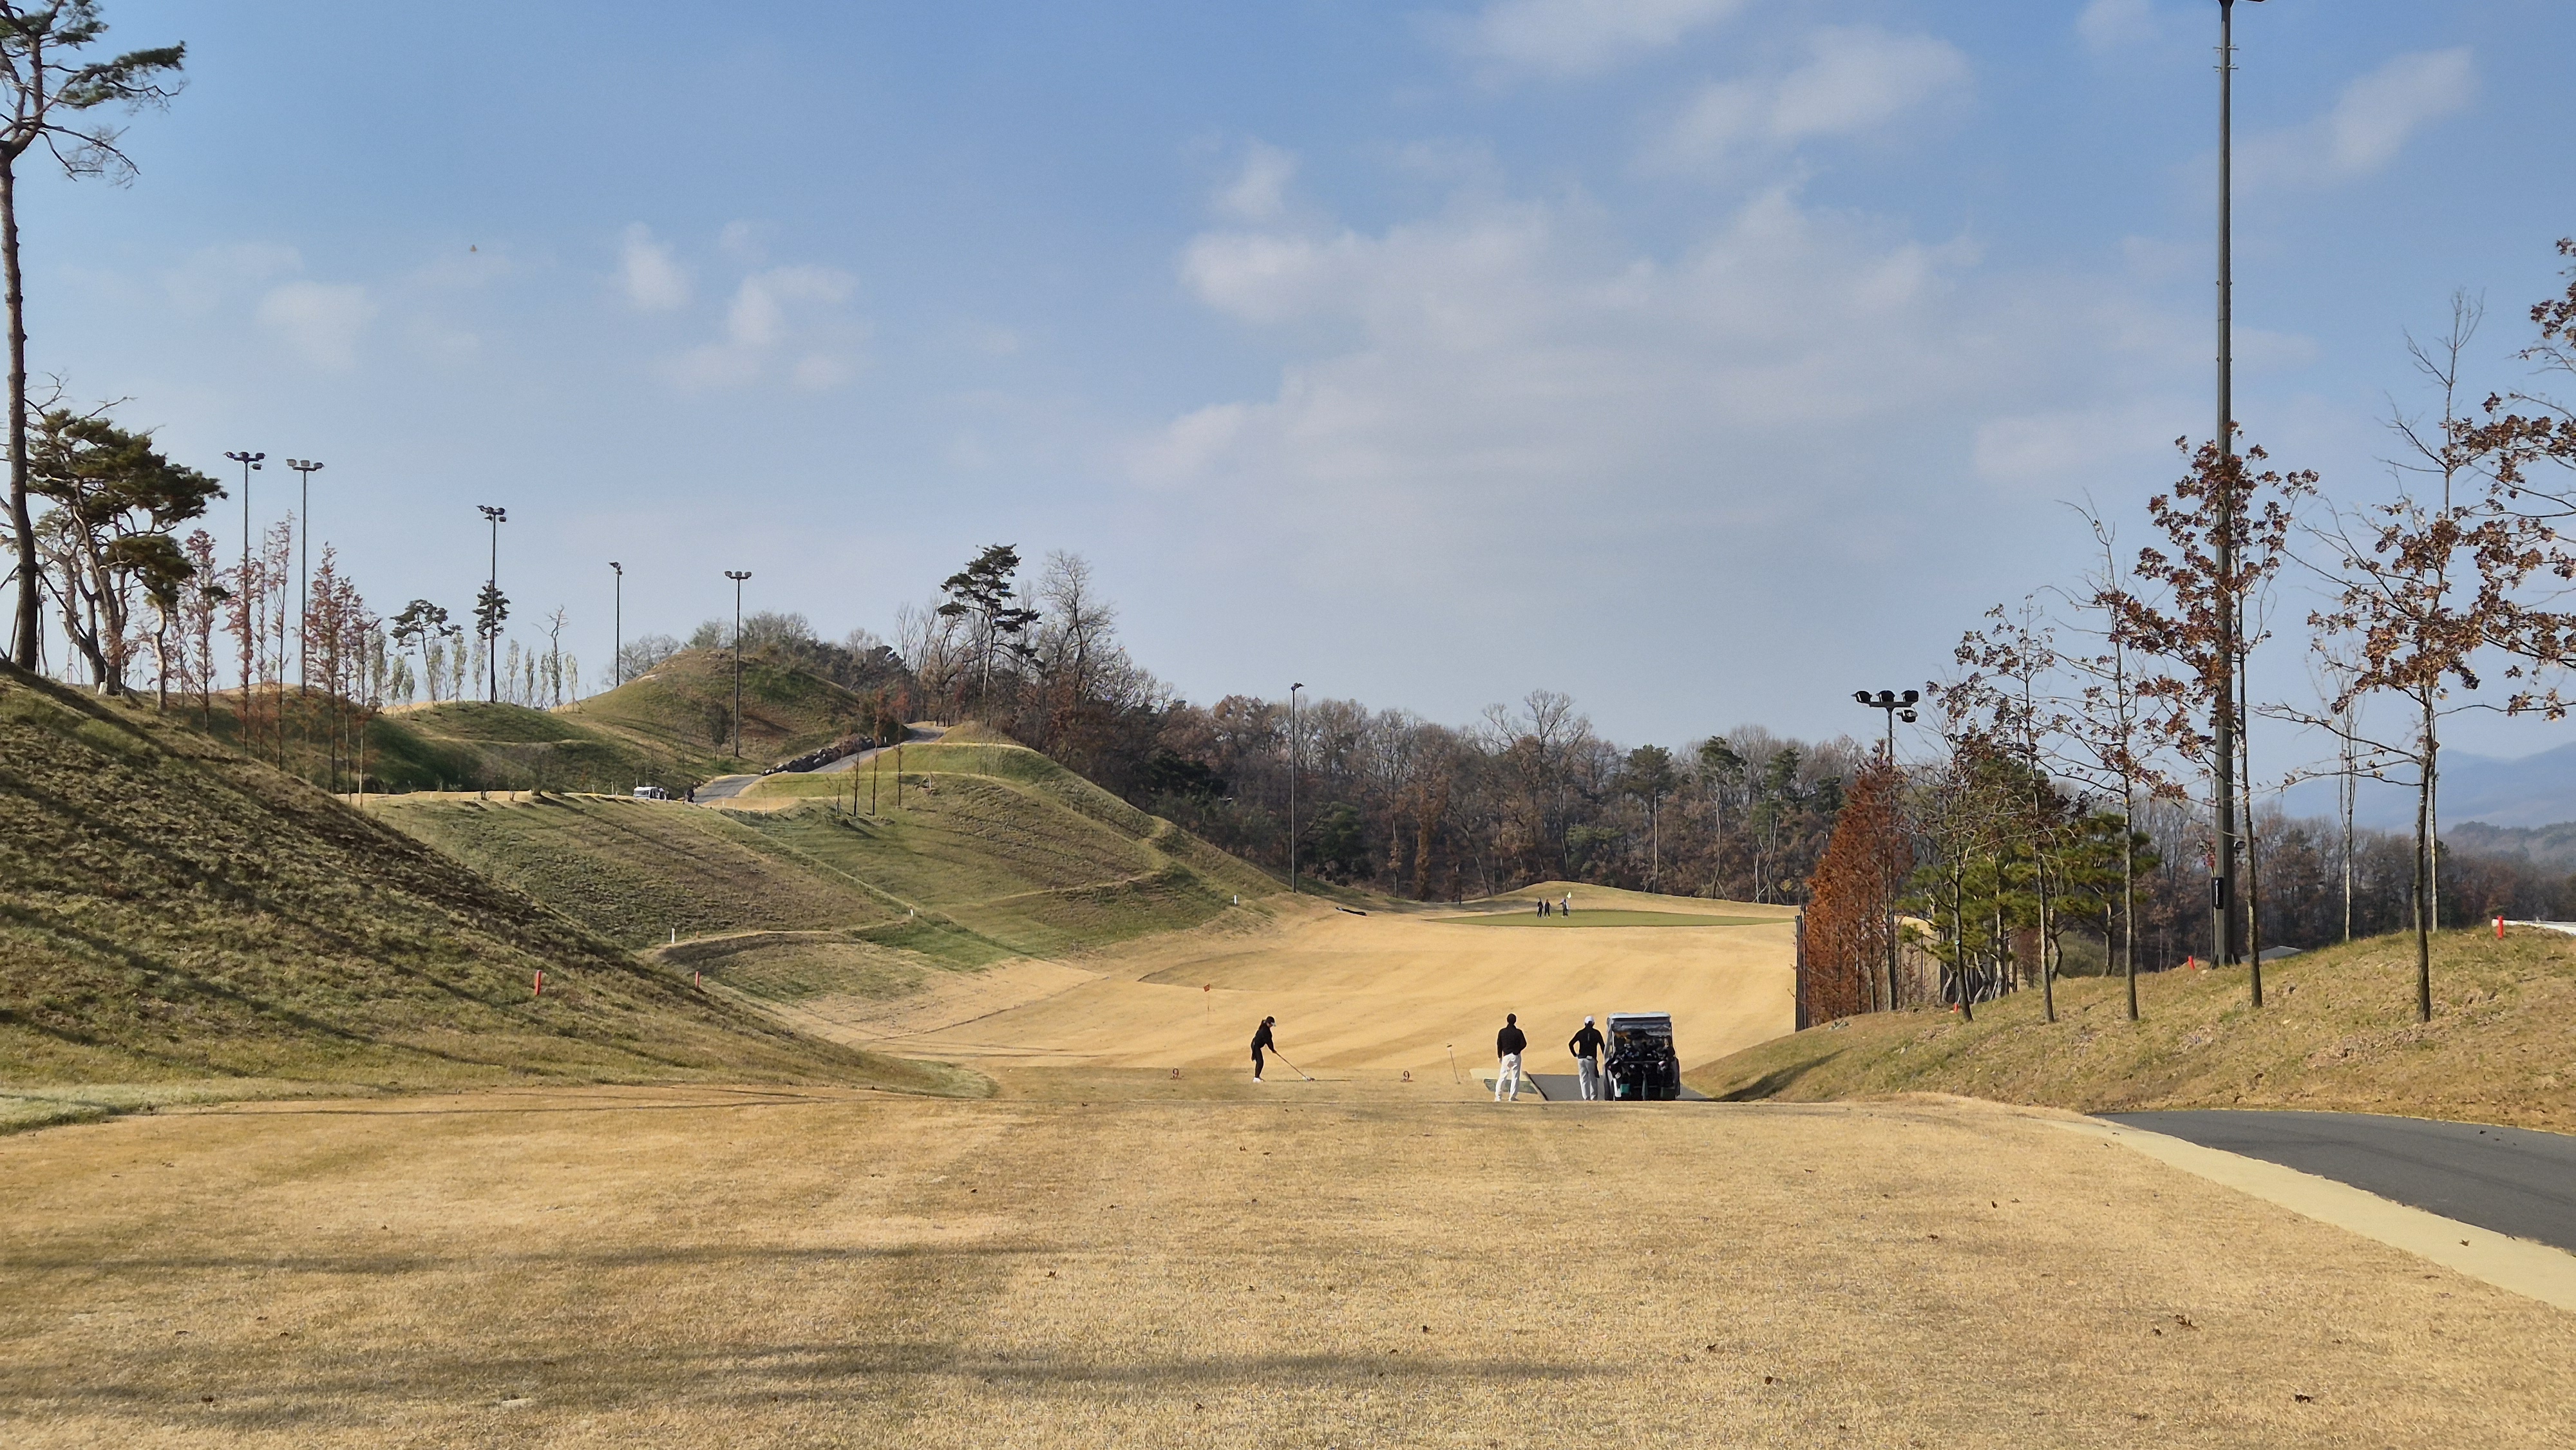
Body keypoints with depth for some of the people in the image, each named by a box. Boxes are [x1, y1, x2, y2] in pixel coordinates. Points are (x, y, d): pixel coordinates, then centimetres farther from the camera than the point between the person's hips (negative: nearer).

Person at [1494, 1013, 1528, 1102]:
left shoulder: (1502, 1032, -3)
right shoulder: (1518, 1032, -9)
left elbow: (1499, 1045, 1)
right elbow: (1524, 1044, -9)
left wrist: (1500, 1056, 12)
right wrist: (1517, 1050, 10)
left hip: (1506, 1056, 2)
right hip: (1516, 1056, -2)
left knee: (1502, 1076, 9)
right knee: (1515, 1076, 6)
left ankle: (1498, 1096, 6)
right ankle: (1513, 1096, 3)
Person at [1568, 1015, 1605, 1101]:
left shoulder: (1580, 1033, 5)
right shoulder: (1596, 1033, 1)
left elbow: (1570, 1044, 2)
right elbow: (1602, 1045, -2)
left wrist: (1575, 1055, 10)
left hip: (1581, 1058, 2)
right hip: (1591, 1059, -2)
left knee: (1583, 1079, 5)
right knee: (1593, 1079, 7)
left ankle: (1586, 1097, -2)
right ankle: (1594, 1097, 5)